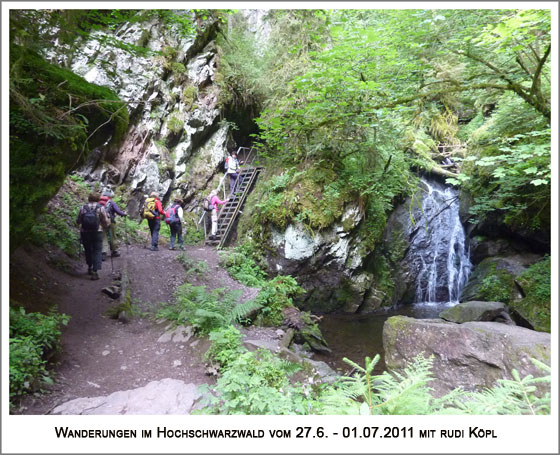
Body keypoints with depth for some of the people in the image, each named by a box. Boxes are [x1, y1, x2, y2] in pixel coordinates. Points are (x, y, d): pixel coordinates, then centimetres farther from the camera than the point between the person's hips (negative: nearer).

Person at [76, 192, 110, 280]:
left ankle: (90, 268, 34)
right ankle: (95, 271, -9)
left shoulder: (83, 208, -1)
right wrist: (108, 219, 17)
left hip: (85, 233, 2)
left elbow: (78, 221, 6)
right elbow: (106, 223, -3)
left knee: (88, 250, 20)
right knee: (97, 251, 2)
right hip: (97, 233, -2)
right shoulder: (101, 208, -6)